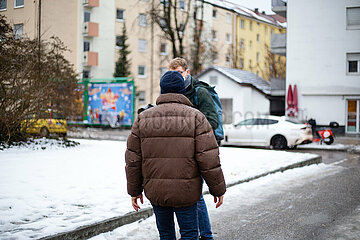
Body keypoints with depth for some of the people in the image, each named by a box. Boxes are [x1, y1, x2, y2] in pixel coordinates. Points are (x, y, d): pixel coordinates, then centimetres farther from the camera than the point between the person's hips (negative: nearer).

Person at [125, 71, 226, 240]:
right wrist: (218, 189, -1)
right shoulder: (195, 117, -5)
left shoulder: (143, 118, 4)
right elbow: (208, 158, -10)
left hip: (155, 191, 3)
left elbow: (133, 159, 5)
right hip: (185, 192, -3)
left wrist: (135, 190, 14)